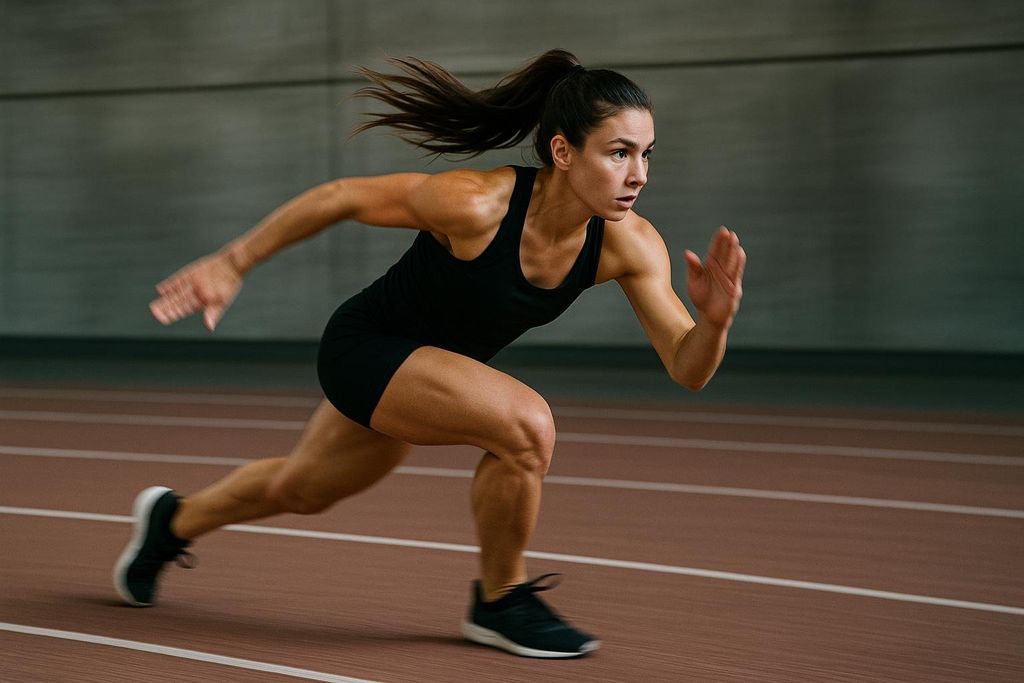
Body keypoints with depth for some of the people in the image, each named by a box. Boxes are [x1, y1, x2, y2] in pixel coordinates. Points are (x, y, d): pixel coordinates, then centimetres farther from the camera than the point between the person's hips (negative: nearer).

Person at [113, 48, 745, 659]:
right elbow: (342, 197, -22)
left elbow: (687, 370, -20)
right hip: (366, 348, -6)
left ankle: (175, 520, 56)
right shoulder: (474, 203, -34)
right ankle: (499, 601, -5)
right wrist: (233, 264, -14)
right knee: (526, 424, -29)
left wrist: (715, 318, -41)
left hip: (433, 362, 6)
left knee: (303, 490, 27)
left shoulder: (628, 244, -20)